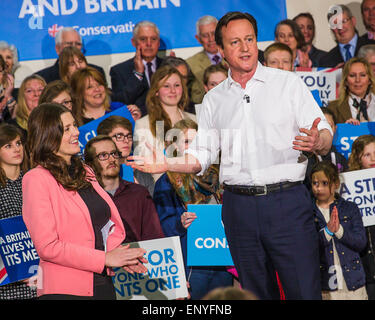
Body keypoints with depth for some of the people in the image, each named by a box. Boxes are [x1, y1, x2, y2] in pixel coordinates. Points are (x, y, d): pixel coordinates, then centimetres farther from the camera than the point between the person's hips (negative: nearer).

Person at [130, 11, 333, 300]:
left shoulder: (289, 83, 4)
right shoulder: (214, 99, 14)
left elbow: (326, 137, -2)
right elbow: (201, 156, 13)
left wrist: (317, 141, -26)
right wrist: (164, 165, -4)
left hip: (287, 202, -3)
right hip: (239, 207, 3)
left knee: (304, 291, -8)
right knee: (256, 292, 10)